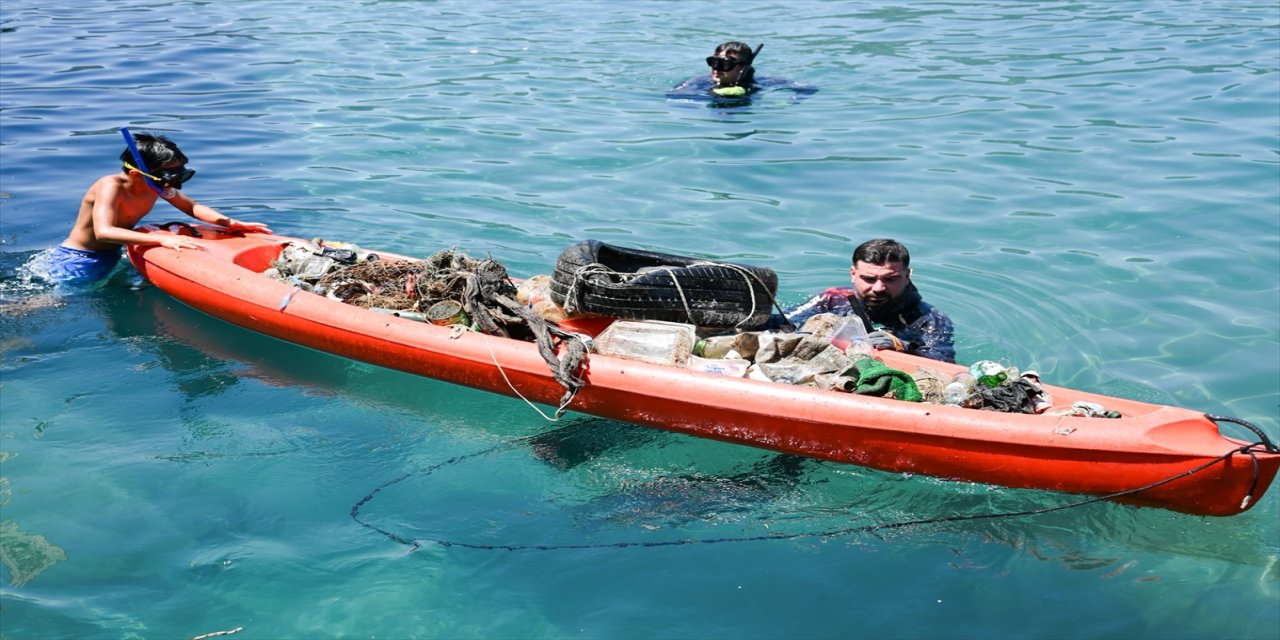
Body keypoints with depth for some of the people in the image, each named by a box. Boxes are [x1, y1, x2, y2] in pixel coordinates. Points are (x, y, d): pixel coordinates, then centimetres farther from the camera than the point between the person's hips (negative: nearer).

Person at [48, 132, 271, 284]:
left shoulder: (158, 185, -9)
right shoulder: (111, 187, -30)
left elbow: (192, 207, 3)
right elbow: (103, 232, -45)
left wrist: (231, 223, -16)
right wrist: (161, 239, -55)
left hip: (111, 258, 7)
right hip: (75, 264, -7)